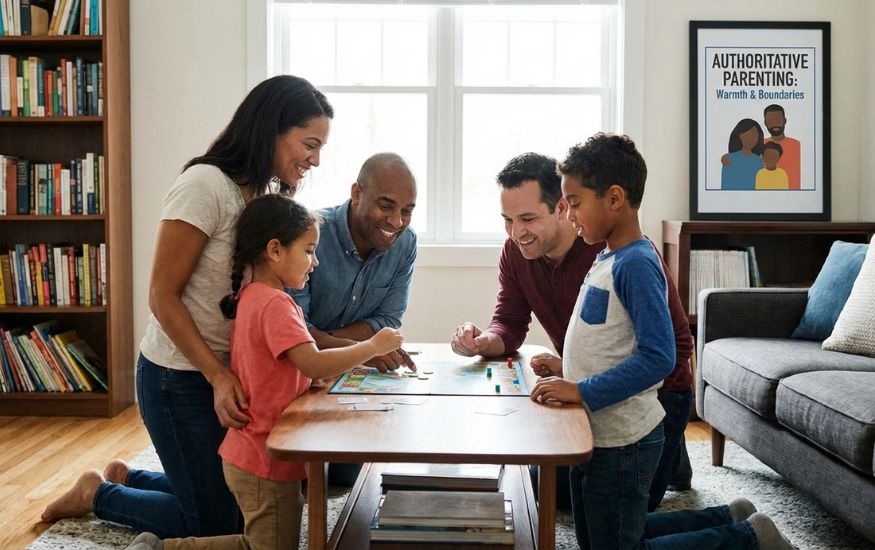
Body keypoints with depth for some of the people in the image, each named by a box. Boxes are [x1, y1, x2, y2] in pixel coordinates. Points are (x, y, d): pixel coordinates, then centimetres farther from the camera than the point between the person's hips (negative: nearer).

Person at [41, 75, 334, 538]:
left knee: (241, 503, 19)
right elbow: (163, 297, -18)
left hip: (231, 370, 8)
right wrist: (218, 376, -22)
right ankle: (96, 495, 24)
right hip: (181, 377, -8)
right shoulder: (205, 185, -20)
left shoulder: (269, 194, 4)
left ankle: (127, 478, 35)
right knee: (213, 527, 5)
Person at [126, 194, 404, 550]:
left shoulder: (249, 297, 9)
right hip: (266, 464, -10)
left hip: (249, 455, 10)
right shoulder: (275, 304, -21)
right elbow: (313, 364, -32)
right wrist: (372, 347, -20)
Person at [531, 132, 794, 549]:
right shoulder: (607, 258, 8)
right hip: (596, 433, 10)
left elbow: (657, 357, -26)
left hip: (622, 441, -10)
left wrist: (582, 391, -27)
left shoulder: (636, 264, -21)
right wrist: (566, 367, 5)